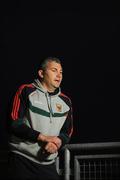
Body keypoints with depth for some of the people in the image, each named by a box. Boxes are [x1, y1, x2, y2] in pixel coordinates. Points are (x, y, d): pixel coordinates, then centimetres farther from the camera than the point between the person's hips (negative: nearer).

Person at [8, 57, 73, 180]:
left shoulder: (65, 101, 9)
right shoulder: (26, 91, -4)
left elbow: (67, 133, 12)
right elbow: (14, 123, -11)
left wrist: (56, 142, -11)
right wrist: (43, 137, -16)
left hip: (48, 164, 4)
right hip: (22, 160, -4)